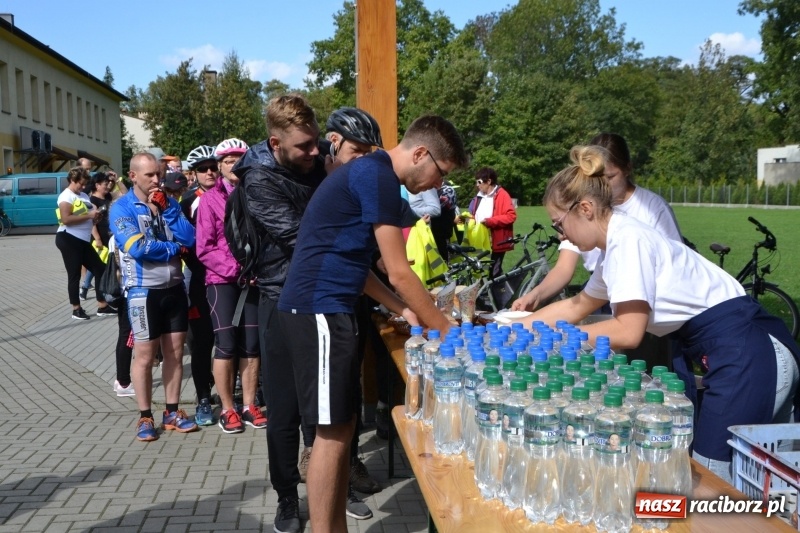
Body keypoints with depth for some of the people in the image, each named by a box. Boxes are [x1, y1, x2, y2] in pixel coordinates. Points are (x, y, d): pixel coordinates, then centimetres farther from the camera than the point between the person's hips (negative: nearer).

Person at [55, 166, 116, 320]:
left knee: (99, 270, 8)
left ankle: (102, 306, 16)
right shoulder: (66, 196, -8)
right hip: (68, 239, -9)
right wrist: (88, 215, -18)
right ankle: (76, 309, 12)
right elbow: (66, 219, -22)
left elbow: (89, 219, 25)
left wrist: (95, 214, 5)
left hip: (84, 240, 9)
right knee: (74, 275, 0)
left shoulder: (84, 196, 17)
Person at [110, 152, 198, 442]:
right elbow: (137, 247, -19)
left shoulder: (169, 202, 9)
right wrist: (173, 248, -9)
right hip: (143, 290, -5)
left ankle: (172, 413, 20)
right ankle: (145, 417, 15)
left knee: (175, 353, 9)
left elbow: (190, 238, -4)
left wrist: (164, 209, -10)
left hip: (174, 287, 5)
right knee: (145, 355, 3)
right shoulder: (121, 207, -5)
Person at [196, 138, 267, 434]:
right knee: (226, 346, -1)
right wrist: (235, 268, -15)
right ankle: (227, 409, 12)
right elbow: (204, 249, -6)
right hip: (222, 280, -3)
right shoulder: (211, 199, -2)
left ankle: (249, 405, 18)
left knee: (251, 344, 7)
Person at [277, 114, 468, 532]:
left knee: (341, 427, 13)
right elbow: (398, 272, -15)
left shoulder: (369, 173, 18)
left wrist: (403, 309, 14)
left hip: (325, 309, 10)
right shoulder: (378, 175, -14)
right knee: (332, 431, -3)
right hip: (319, 310, -10)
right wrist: (446, 330, -6)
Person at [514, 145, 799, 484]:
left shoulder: (627, 238, -16)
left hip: (748, 357, -10)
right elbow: (577, 306, 26)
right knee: (695, 468, 12)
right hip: (714, 353, 10)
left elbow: (627, 332, -21)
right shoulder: (616, 245, 13)